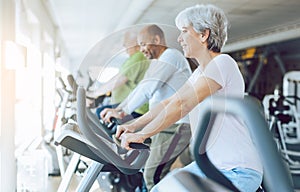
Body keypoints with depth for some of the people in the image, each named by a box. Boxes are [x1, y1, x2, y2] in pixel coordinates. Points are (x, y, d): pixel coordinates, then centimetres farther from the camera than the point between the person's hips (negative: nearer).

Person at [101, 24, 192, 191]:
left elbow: (148, 88, -20)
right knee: (157, 174, 8)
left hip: (177, 125, -10)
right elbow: (140, 89, 19)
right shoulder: (156, 63, 22)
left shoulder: (171, 55, -10)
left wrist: (123, 112, -21)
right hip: (164, 125, 10)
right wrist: (117, 110, 10)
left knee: (153, 175, -13)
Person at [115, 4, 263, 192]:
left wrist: (142, 134, -18)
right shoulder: (201, 72, 16)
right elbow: (169, 103, 16)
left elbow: (181, 104, -21)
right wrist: (133, 125, 6)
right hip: (209, 165, 9)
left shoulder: (223, 63, -14)